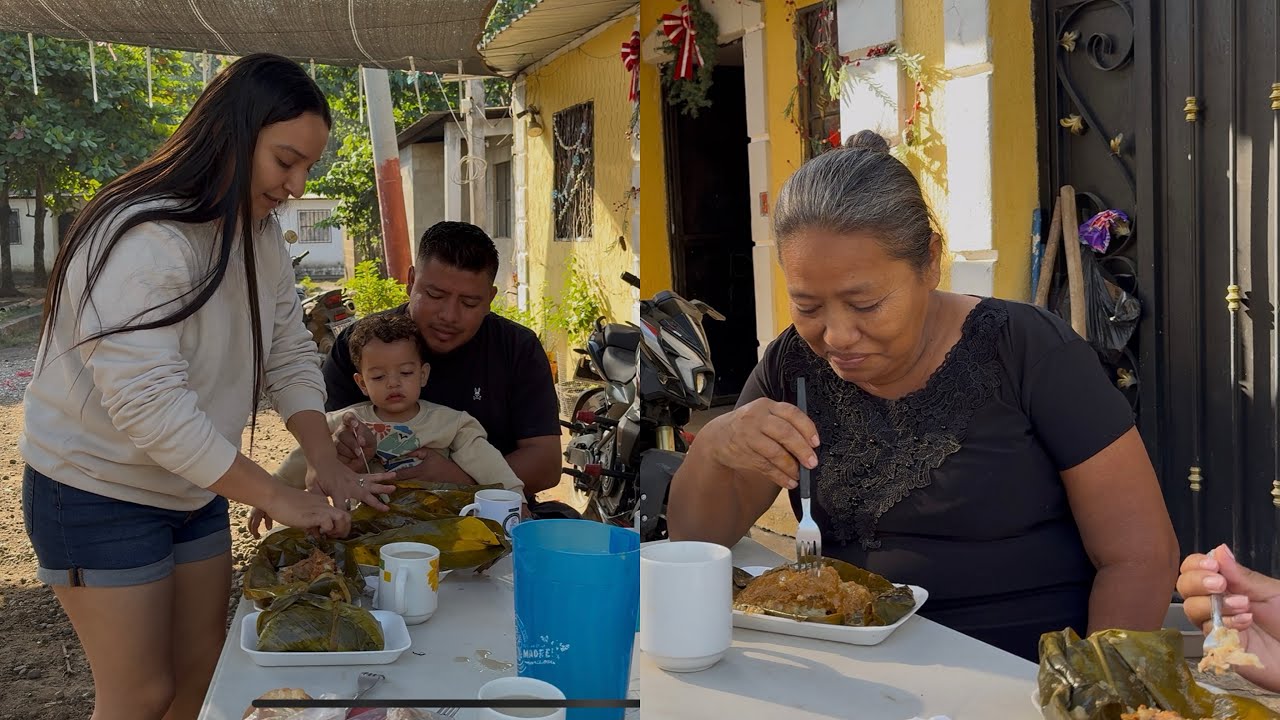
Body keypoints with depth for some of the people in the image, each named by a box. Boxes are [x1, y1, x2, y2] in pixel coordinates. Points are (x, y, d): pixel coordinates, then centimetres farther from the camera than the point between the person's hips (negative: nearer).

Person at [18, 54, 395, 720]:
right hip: (100, 494, -8)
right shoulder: (146, 239, -27)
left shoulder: (259, 235, 2)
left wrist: (326, 465, -12)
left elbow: (290, 355, 2)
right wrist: (277, 497, -29)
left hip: (195, 488, 8)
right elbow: (148, 404, -33)